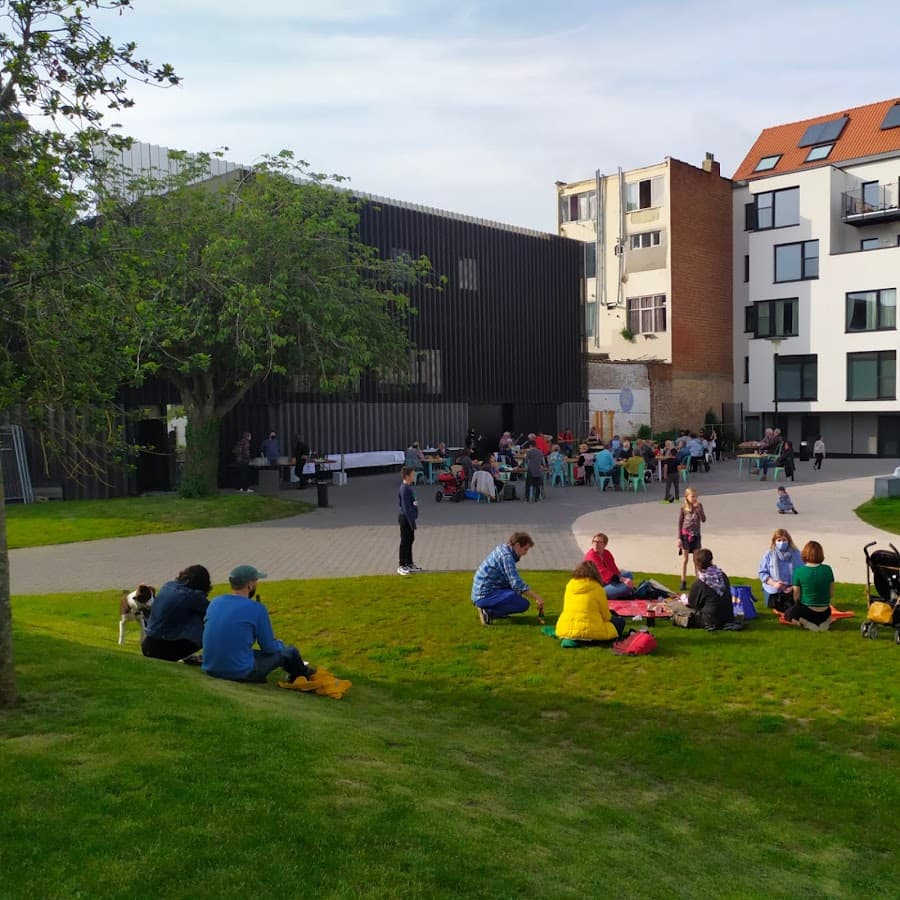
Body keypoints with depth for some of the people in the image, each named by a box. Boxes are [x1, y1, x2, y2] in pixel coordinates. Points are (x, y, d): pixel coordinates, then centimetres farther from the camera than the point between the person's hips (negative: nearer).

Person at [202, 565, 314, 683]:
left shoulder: (215, 602, 4)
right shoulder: (256, 609, -14)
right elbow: (270, 648, -5)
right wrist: (280, 644, 19)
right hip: (241, 673, -7)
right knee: (290, 651, 14)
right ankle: (304, 677, 42)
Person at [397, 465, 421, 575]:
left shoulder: (408, 487, 8)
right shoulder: (404, 489, -22)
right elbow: (406, 507, -23)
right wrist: (412, 522, -22)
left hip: (409, 518, 10)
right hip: (405, 518, -10)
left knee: (410, 540, 17)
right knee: (405, 541, -1)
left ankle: (409, 564, 27)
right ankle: (401, 566, 8)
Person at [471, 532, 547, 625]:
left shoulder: (503, 549, 12)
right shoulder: (506, 556, -17)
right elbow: (517, 584, -22)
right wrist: (537, 598, -15)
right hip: (486, 594, -10)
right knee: (524, 604, -15)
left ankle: (488, 607, 10)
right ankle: (488, 612, -11)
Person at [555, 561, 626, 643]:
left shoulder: (570, 585, 8)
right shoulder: (597, 588, -5)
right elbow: (606, 615, 3)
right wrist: (611, 617, 29)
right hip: (589, 632, -6)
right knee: (620, 621, 14)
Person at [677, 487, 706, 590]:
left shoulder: (699, 506, -2)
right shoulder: (683, 508, -7)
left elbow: (703, 519, -8)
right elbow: (680, 523, -3)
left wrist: (698, 509, -20)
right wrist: (679, 538, -6)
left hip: (696, 535, 2)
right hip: (685, 535, -2)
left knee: (696, 559, 6)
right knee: (685, 559, 5)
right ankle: (683, 582, 13)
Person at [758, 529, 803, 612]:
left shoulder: (796, 554, -3)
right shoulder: (769, 554, -5)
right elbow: (762, 572, -4)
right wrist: (774, 583, -19)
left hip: (791, 591, 1)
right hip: (773, 591, 0)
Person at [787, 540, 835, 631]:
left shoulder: (798, 571, -17)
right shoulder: (827, 569, -10)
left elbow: (796, 597, -9)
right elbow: (832, 594, -2)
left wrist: (797, 607, 12)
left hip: (807, 611, -5)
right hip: (824, 613, 5)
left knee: (788, 614, 25)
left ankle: (806, 622, -2)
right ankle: (826, 621, 9)